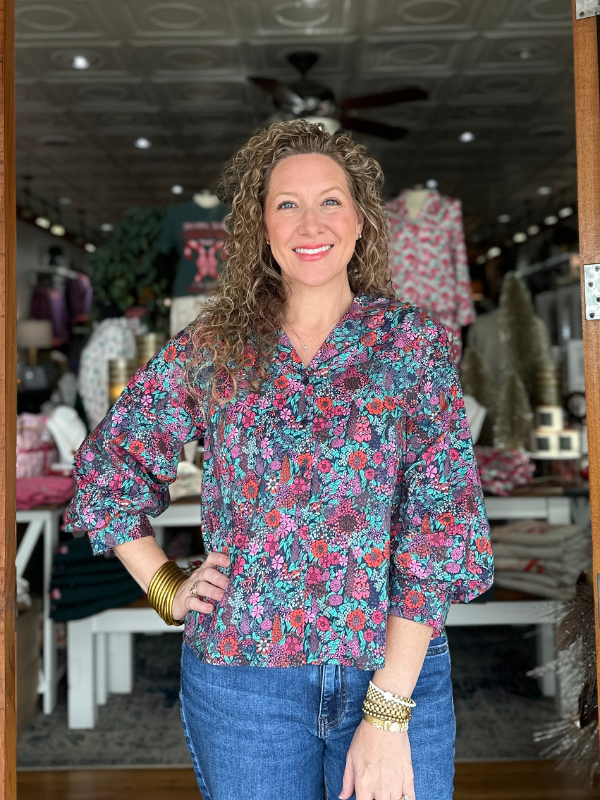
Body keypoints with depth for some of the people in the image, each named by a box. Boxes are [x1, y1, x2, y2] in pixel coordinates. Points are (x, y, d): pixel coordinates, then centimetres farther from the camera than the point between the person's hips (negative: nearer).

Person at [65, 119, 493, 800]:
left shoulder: (413, 341, -4)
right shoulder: (212, 347, 1)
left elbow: (438, 520, -10)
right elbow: (105, 464, 12)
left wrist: (388, 712, -15)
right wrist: (164, 586, 1)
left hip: (399, 668, 0)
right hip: (240, 677, 1)